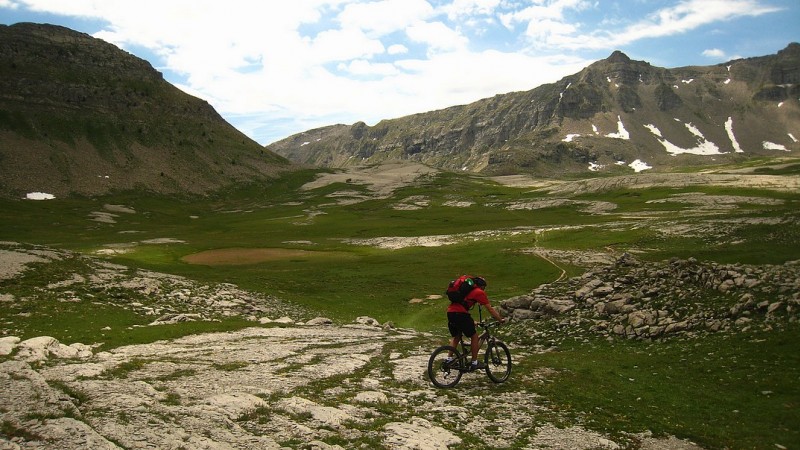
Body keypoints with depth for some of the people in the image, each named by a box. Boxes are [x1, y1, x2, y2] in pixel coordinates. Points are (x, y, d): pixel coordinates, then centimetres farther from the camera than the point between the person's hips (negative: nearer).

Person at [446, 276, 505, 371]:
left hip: (450, 312, 7)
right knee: (474, 336, 10)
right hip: (461, 313, -7)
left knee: (456, 337, 26)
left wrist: (471, 322, 43)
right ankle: (474, 363, 15)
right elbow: (490, 309, 8)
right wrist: (500, 320, 19)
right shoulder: (480, 292, 7)